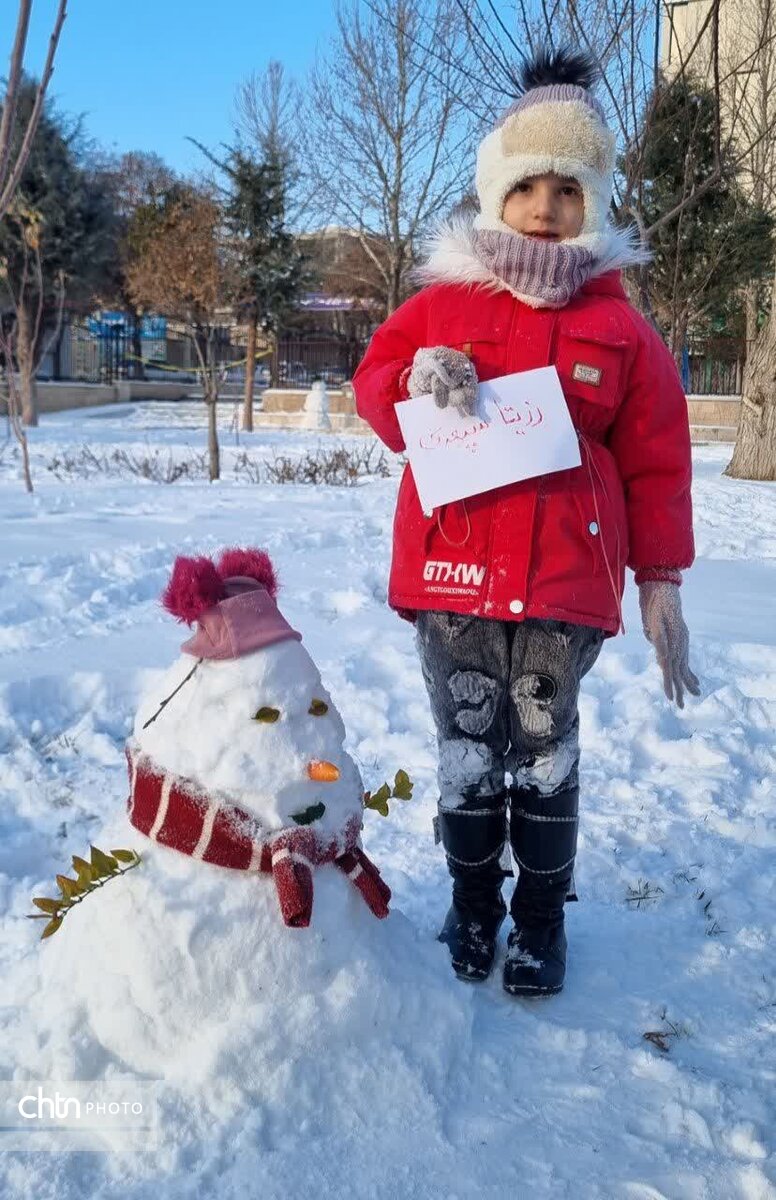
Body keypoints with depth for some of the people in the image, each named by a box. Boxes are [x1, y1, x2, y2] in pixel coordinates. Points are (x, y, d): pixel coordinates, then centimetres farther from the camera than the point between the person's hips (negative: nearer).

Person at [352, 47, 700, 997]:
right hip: (451, 570, 1)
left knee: (545, 752, 7)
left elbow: (654, 463, 4)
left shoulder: (620, 327, 4)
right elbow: (372, 384, 12)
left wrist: (660, 583, 0)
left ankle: (541, 920, 25)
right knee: (466, 750, 10)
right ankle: (472, 905, 30)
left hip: (565, 576, -1)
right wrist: (417, 382, -12)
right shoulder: (441, 303, 6)